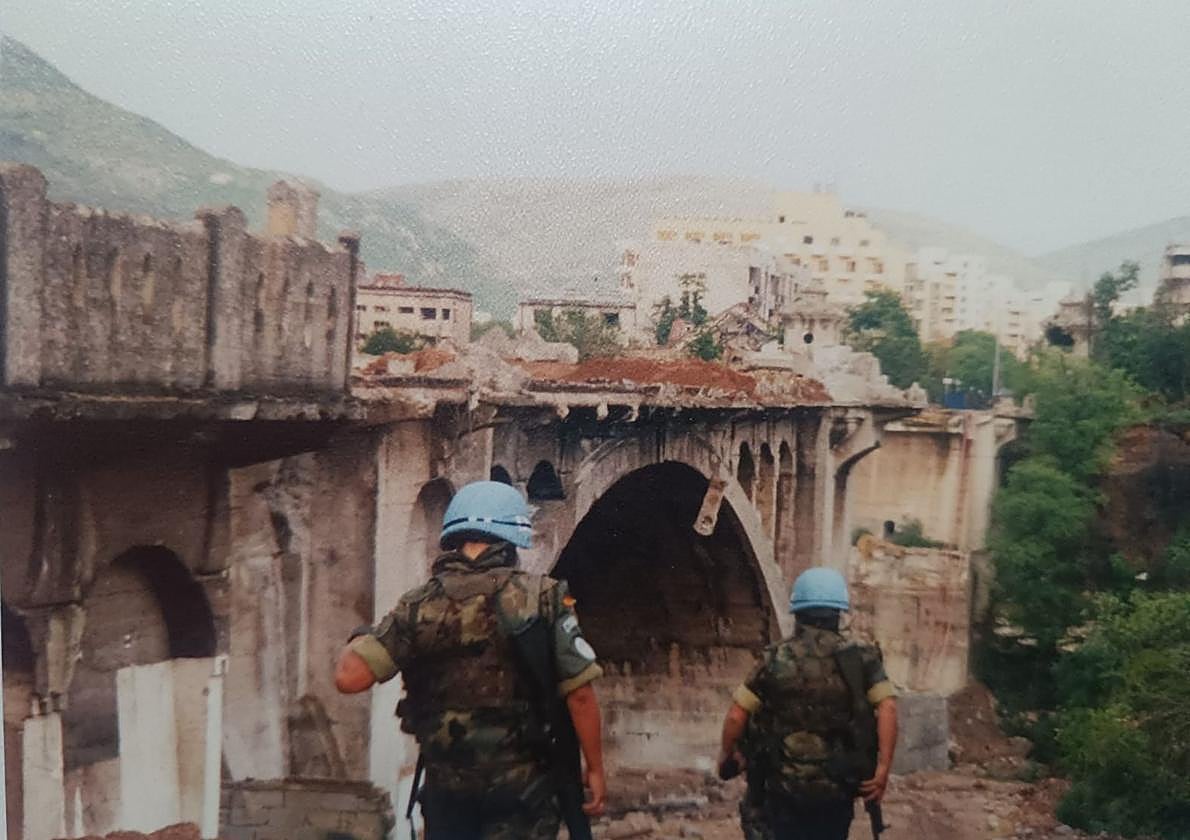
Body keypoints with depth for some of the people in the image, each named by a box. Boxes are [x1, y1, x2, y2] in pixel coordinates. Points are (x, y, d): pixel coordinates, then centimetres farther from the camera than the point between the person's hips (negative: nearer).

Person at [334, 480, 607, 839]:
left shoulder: (420, 605, -5)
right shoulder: (543, 597, -9)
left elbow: (349, 678, -13)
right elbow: (579, 693, -12)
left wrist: (358, 640, 9)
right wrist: (595, 768, 0)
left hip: (448, 784, 2)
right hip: (522, 784, -2)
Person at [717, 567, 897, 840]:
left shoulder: (776, 659, -6)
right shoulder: (861, 658, -3)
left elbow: (736, 715, -7)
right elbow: (887, 707, -17)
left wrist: (727, 752, 10)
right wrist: (883, 768, -14)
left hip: (786, 784, -1)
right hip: (838, 788, 2)